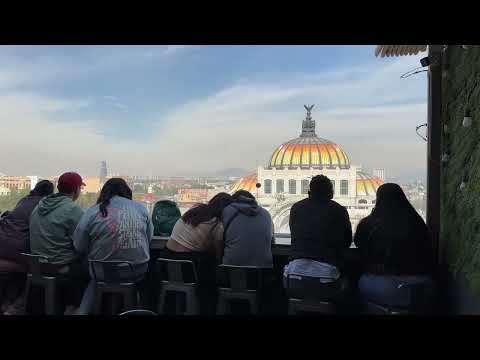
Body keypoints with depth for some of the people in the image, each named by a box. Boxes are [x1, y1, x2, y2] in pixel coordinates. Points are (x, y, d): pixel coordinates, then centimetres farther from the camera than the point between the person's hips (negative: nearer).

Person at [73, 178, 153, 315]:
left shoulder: (92, 212, -5)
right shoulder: (141, 209, 1)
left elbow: (80, 248, -1)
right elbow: (149, 238, 10)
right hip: (138, 271, 2)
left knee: (95, 281, 31)